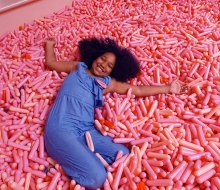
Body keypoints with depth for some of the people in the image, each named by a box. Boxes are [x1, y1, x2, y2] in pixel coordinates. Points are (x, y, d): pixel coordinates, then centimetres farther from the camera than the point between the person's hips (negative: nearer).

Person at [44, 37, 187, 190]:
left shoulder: (107, 83, 20)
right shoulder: (77, 67, 18)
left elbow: (139, 90, 18)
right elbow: (51, 63, 31)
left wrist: (168, 88, 17)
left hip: (86, 130, 5)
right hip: (61, 128, -5)